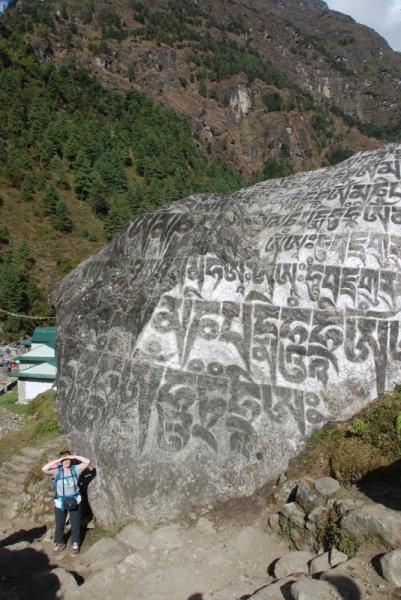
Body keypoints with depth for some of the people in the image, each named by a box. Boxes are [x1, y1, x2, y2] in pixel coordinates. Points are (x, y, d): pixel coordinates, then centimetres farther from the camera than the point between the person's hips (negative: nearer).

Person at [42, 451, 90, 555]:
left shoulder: (75, 469, -6)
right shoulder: (57, 471, -9)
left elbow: (87, 462, -11)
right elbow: (44, 469, -24)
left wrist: (74, 457, -16)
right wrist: (56, 461, -22)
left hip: (75, 501, 1)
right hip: (61, 502, -1)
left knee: (75, 523, 10)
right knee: (59, 524, 12)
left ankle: (75, 543, 26)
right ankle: (59, 543, 31)